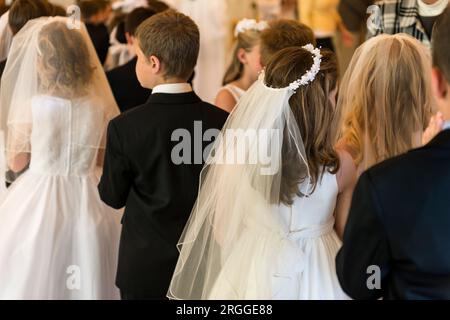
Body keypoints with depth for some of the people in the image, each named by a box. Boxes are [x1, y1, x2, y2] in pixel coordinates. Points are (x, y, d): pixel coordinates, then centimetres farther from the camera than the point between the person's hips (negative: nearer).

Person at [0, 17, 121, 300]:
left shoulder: (29, 106, -12)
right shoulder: (100, 106, -5)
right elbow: (104, 159, 7)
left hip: (40, 203, -2)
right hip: (88, 204, 3)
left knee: (34, 281, 12)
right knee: (86, 283, 15)